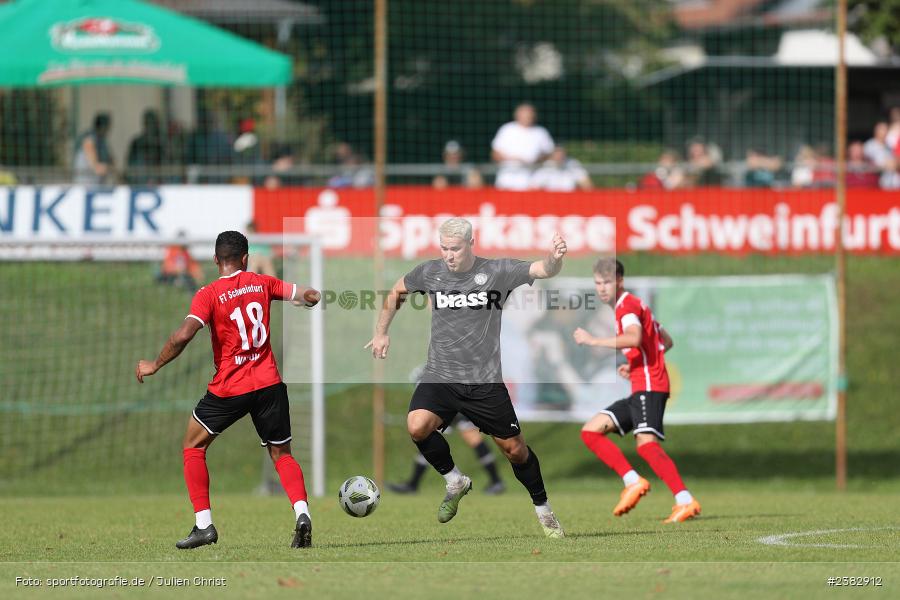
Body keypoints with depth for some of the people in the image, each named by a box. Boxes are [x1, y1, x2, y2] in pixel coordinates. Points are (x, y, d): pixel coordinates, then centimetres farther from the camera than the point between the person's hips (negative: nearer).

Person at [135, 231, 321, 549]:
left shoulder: (209, 295, -7)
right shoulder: (262, 283, 4)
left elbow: (183, 335, -20)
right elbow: (311, 296, 5)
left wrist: (155, 365, -6)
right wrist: (307, 298, 30)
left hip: (229, 388, -3)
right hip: (269, 383, 3)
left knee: (193, 447, 15)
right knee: (282, 454, 14)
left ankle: (203, 525, 5)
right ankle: (302, 514, -11)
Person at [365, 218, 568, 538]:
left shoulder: (497, 271, -5)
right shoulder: (429, 272, 3)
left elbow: (545, 270, -16)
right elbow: (396, 292, 22)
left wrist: (554, 257, -38)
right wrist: (381, 333, 19)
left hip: (485, 381, -1)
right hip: (439, 376, 1)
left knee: (514, 448, 4)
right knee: (417, 426, -25)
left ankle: (543, 509, 27)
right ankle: (455, 482, 0)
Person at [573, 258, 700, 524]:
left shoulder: (628, 306, -7)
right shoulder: (631, 306, 23)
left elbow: (634, 338, -29)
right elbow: (666, 342, 30)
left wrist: (593, 341, -26)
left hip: (649, 386, -10)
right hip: (639, 389, 10)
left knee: (646, 443, -25)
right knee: (590, 431, 7)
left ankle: (685, 501, -32)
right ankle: (633, 481, -5)